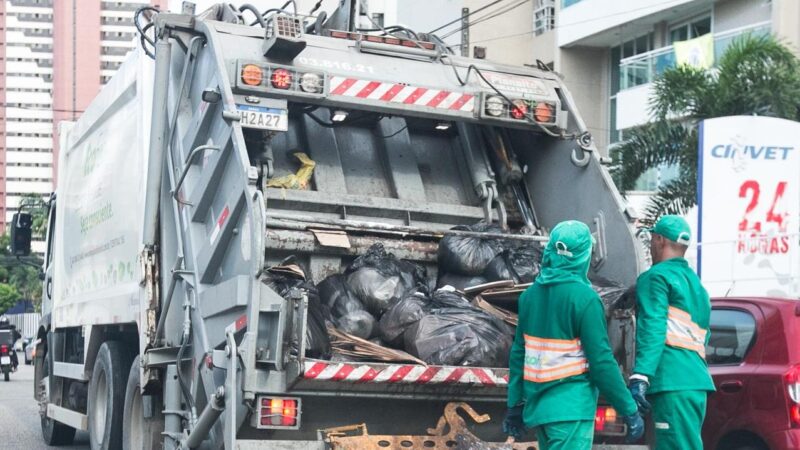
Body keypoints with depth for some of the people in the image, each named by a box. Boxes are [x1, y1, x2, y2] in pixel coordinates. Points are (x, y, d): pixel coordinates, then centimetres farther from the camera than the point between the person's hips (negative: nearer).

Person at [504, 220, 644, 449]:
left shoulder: (530, 294, 6)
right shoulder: (583, 297, -15)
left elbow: (518, 354, 10)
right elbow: (601, 361, -16)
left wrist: (515, 405, 18)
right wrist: (629, 410, -8)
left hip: (539, 405, 7)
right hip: (570, 407, -7)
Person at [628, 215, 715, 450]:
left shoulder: (657, 276, -1)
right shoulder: (695, 283, 26)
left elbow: (652, 328, -14)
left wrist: (640, 377, -21)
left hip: (673, 384, -9)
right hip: (697, 381, 9)